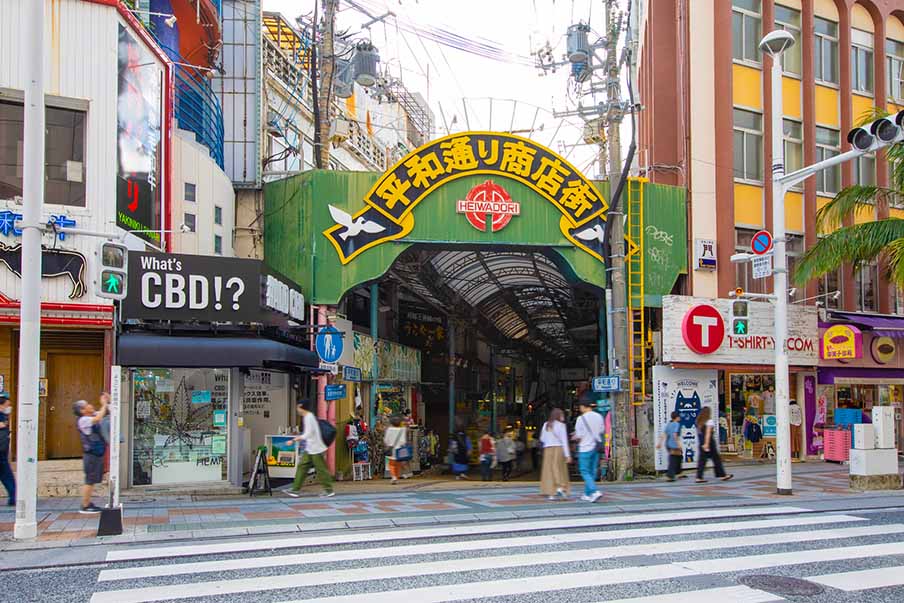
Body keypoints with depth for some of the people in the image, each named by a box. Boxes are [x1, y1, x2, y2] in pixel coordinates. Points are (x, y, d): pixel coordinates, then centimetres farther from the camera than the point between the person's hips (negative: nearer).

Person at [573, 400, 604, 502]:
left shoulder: (581, 419, -12)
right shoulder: (599, 416, 4)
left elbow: (579, 437, -10)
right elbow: (601, 431, 13)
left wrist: (575, 437, 11)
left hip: (585, 448, -6)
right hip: (596, 448, 6)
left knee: (585, 472, 0)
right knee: (592, 472, 12)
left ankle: (595, 491, -16)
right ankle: (587, 494, 18)